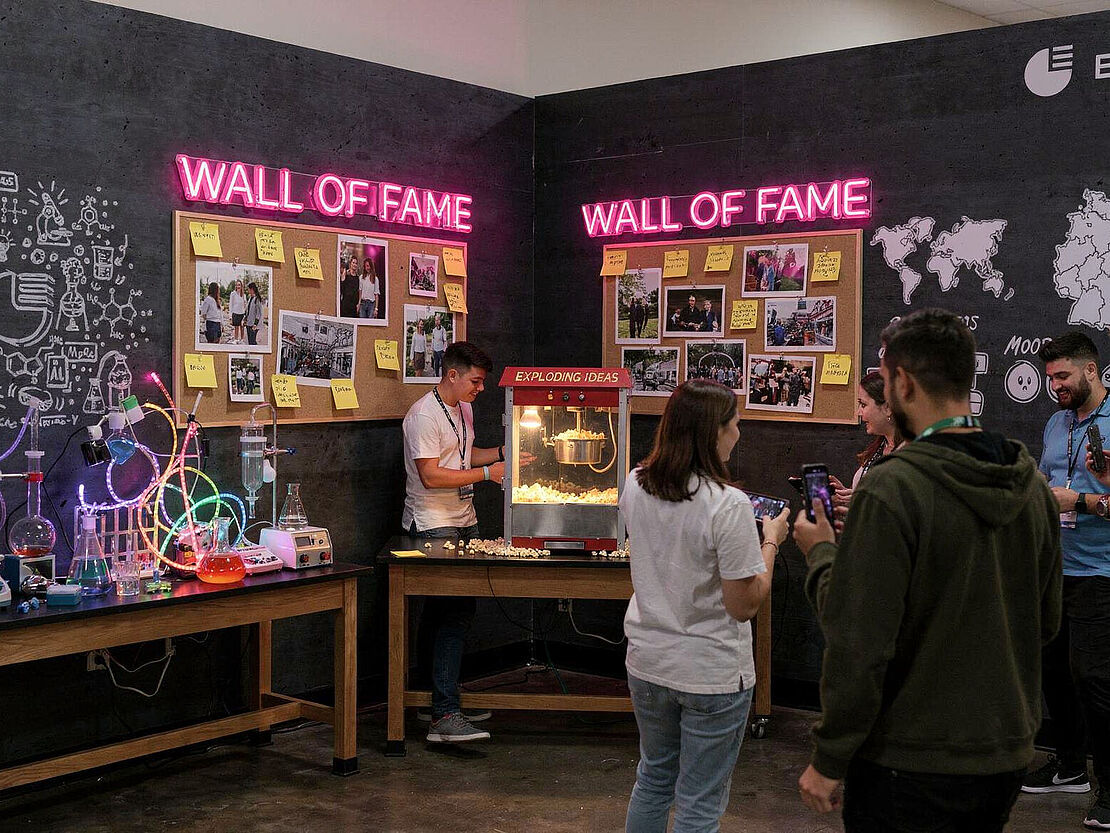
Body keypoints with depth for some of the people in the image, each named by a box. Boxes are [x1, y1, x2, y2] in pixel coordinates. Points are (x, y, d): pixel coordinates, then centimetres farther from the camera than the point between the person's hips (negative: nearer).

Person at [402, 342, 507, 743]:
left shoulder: (463, 409, 16)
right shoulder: (424, 415, -14)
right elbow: (431, 475, -19)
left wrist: (504, 451, 11)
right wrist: (486, 473, -17)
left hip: (464, 522, 9)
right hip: (433, 525, -9)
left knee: (454, 610, 9)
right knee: (455, 611, -14)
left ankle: (443, 695, 20)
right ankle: (444, 717, -14)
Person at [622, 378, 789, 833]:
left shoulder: (635, 487, -3)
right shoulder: (728, 505, -24)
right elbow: (745, 604, -19)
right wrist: (770, 542, -5)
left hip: (647, 662, 6)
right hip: (712, 673, -6)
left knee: (653, 778, 25)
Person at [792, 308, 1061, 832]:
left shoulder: (891, 490, -21)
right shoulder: (1033, 487, 1)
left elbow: (859, 642, -23)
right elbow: (1046, 622, 12)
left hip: (911, 765, -6)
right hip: (1007, 759, 7)